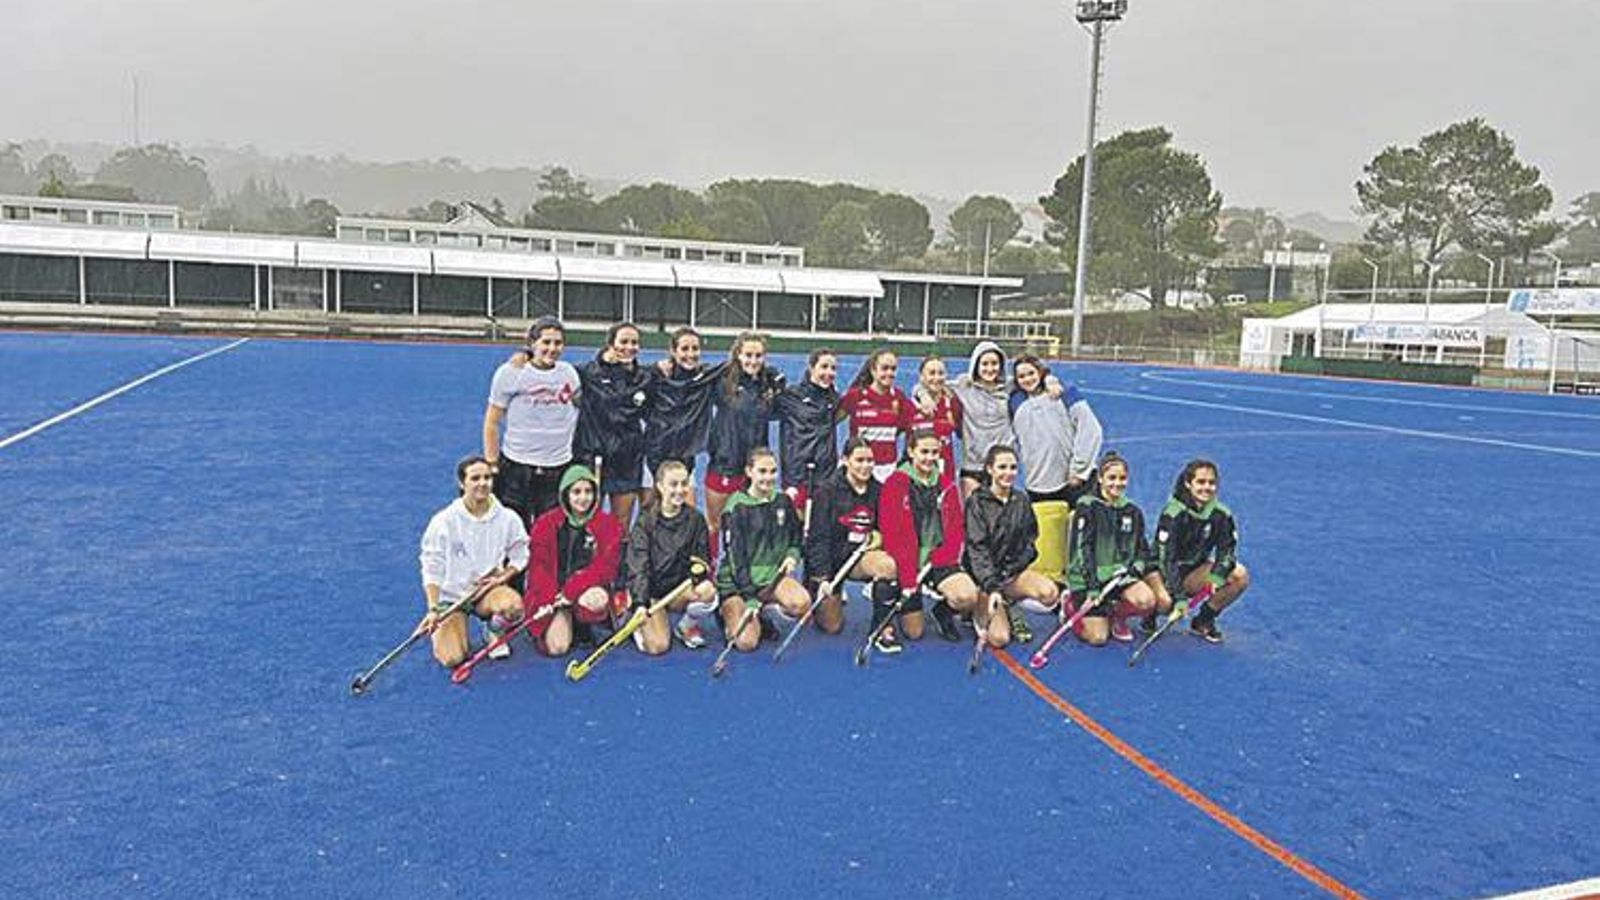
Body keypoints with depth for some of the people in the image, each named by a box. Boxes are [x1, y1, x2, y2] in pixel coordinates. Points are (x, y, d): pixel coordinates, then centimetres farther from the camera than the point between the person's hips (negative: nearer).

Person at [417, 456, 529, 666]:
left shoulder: (507, 518, -8)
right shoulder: (444, 521, -13)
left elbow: (520, 556, 6)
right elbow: (432, 568, -11)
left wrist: (502, 577, -12)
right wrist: (433, 609, -18)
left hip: (488, 588, 1)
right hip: (451, 595, -1)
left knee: (513, 605, -35)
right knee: (452, 658, -19)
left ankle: (494, 631, 4)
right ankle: (442, 631, 20)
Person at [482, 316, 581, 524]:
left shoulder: (569, 373, 6)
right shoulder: (511, 372, -3)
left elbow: (579, 413, 17)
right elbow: (492, 422, 0)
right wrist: (492, 464, -4)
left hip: (559, 469, 3)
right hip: (517, 468, -3)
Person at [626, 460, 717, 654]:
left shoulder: (695, 518, 0)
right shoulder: (645, 520, -9)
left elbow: (703, 559, 2)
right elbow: (638, 566, -15)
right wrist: (641, 604, -28)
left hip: (681, 590, 3)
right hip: (651, 591, -3)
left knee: (708, 592, -30)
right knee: (657, 646, -22)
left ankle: (687, 626, 3)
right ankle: (642, 625, 15)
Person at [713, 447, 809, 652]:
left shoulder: (782, 501, 4)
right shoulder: (736, 507, -12)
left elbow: (796, 537, 18)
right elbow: (735, 556, -14)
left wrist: (792, 556, -5)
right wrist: (750, 598, -20)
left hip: (772, 574, 4)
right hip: (736, 581, -4)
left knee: (801, 603, -27)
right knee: (746, 642, -19)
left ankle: (764, 613, 6)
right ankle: (728, 613, 16)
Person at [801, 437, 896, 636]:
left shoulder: (877, 490, 0)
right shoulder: (827, 489, -13)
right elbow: (818, 538, -13)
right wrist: (823, 578, -18)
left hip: (859, 556, 3)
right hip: (828, 561, -3)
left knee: (888, 565, -30)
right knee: (832, 628, 1)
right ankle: (818, 601, 35)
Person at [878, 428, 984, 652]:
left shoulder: (947, 485, 8)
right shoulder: (895, 484, -6)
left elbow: (957, 530, 4)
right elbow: (890, 534, -11)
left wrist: (935, 561, -12)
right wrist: (907, 574, -19)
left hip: (938, 561, 4)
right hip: (906, 562, -3)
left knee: (969, 596, -23)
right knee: (914, 632, -7)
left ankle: (943, 611, 9)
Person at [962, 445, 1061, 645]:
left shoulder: (1021, 501, 7)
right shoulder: (977, 502, -9)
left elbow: (1030, 538, 16)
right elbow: (977, 548, -16)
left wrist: (1018, 563, -3)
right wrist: (992, 587, -26)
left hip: (1014, 570, 5)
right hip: (984, 574, -5)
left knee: (1051, 593, -26)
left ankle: (1011, 609, -1)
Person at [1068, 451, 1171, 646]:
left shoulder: (1133, 512, 8)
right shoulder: (1087, 507, -9)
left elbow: (1142, 550, 10)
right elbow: (1082, 550, -14)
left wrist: (1134, 567, -11)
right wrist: (1092, 588, -21)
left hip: (1118, 574, 5)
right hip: (1087, 578, -4)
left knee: (1148, 600, -25)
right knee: (1097, 638, -13)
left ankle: (1117, 616, 5)